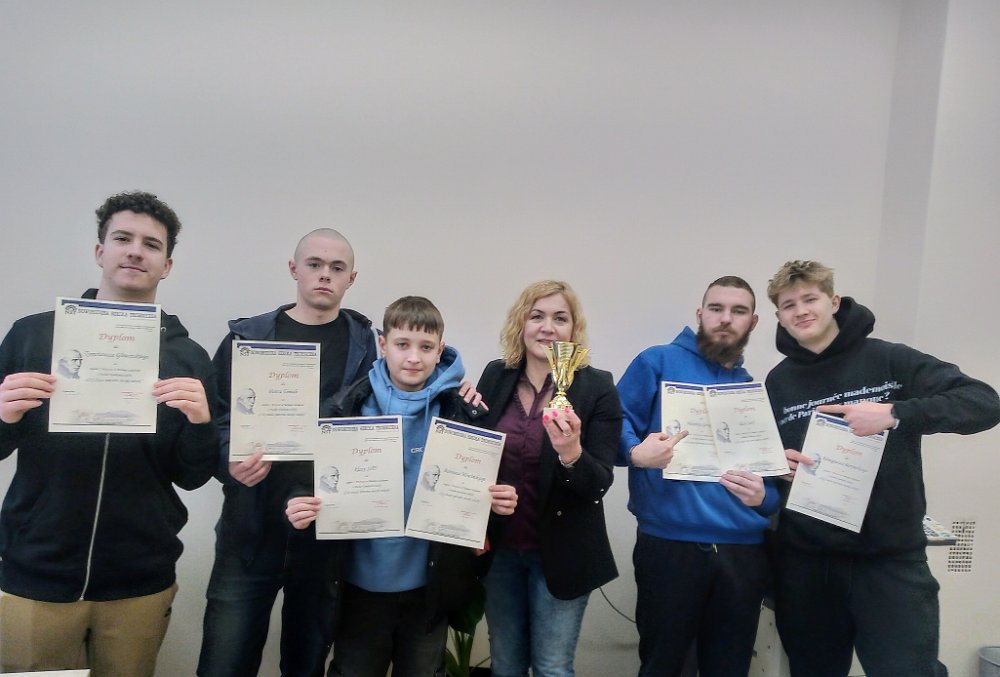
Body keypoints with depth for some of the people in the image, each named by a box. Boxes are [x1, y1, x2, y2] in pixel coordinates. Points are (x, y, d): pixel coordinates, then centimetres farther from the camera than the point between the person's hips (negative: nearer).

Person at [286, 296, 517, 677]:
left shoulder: (463, 413, -7)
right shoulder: (346, 409, -8)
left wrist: (500, 501, -21)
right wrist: (300, 506, -24)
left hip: (429, 585, 0)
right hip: (363, 582, 0)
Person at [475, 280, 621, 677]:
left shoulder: (598, 388, -12)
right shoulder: (495, 376, -1)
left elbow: (600, 483, -14)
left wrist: (571, 454, -34)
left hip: (560, 552, -3)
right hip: (500, 549, 3)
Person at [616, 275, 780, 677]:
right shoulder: (659, 363, 1)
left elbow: (776, 475, 17)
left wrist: (764, 497, -4)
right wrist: (635, 452, -25)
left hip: (743, 552, 5)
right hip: (669, 546, -4)